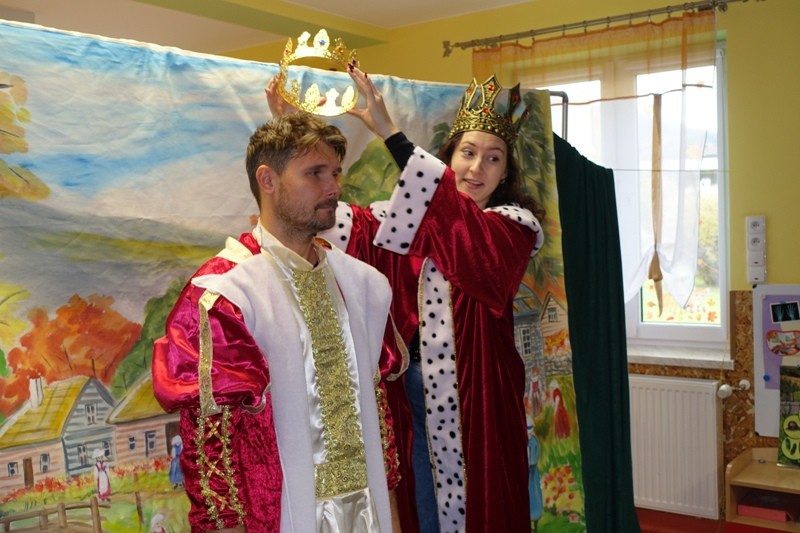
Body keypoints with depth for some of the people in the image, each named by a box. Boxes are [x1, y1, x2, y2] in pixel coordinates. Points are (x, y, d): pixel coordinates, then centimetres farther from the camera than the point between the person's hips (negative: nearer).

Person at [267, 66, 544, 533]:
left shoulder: (516, 224, -5)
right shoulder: (414, 220, 7)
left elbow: (469, 229, -26)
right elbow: (349, 221, -7)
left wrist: (389, 132, -32)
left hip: (476, 390, -3)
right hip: (415, 389, 4)